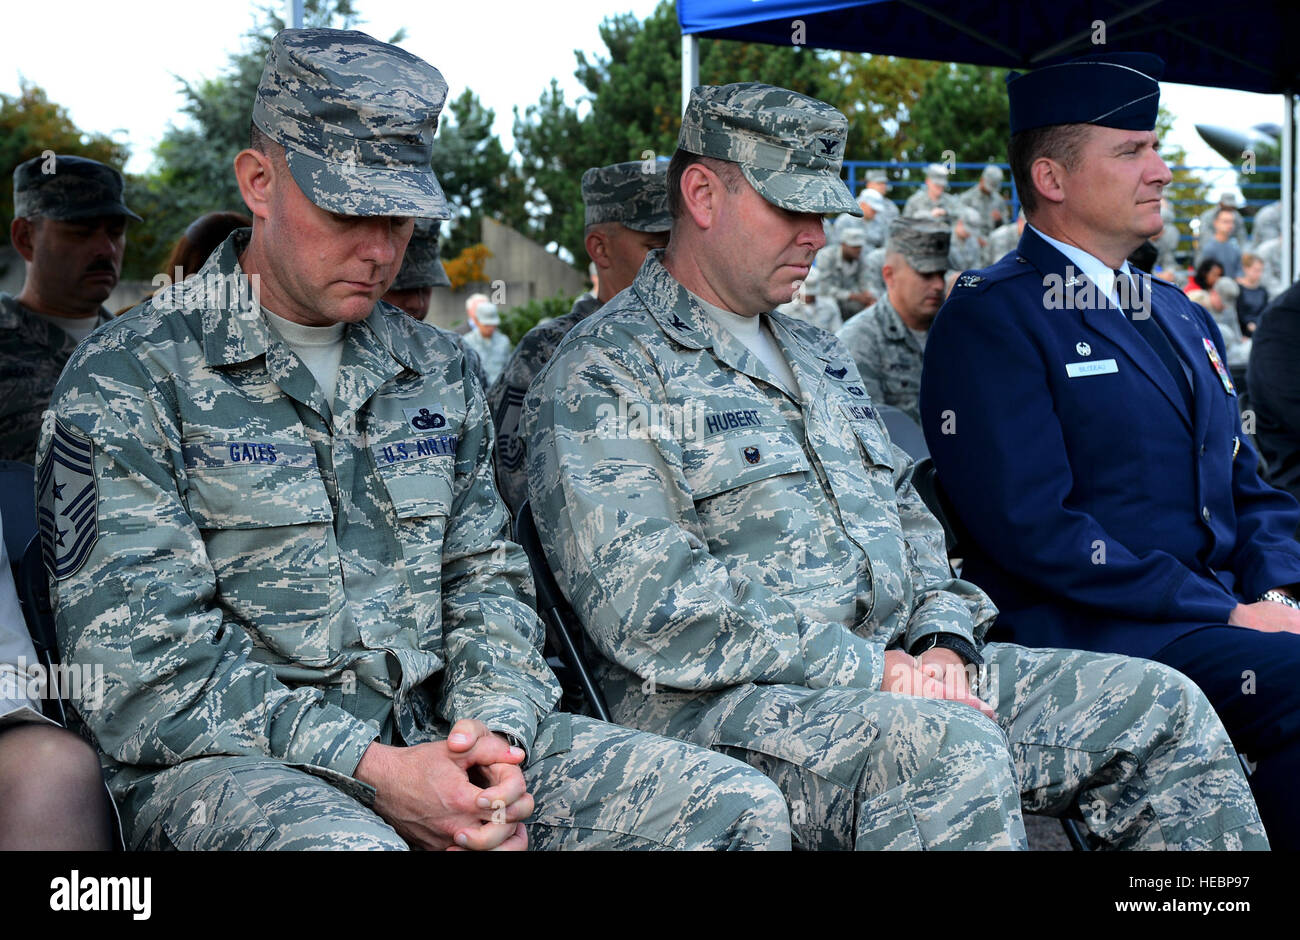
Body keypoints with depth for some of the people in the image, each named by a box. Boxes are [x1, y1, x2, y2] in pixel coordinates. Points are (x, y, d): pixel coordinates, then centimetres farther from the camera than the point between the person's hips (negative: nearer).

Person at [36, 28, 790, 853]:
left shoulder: (439, 372, 17)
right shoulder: (130, 380, -3)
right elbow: (143, 664, -11)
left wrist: (496, 728, -6)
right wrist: (371, 769, -18)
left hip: (430, 738, 5)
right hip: (230, 761, -5)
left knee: (740, 808, -10)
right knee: (344, 841, -41)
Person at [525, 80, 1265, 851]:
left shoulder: (820, 357, 24)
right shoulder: (602, 376, -5)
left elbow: (909, 519, 25)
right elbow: (650, 608, -17)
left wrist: (942, 636, 3)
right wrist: (863, 668, -19)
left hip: (895, 675, 8)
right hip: (723, 703, -8)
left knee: (1163, 707, -3)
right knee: (950, 749, -37)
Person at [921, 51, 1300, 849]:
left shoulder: (1181, 316, 21)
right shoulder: (990, 322, -6)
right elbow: (1033, 527, -15)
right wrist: (1228, 614, -16)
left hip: (1232, 612, 8)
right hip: (1097, 636, -8)